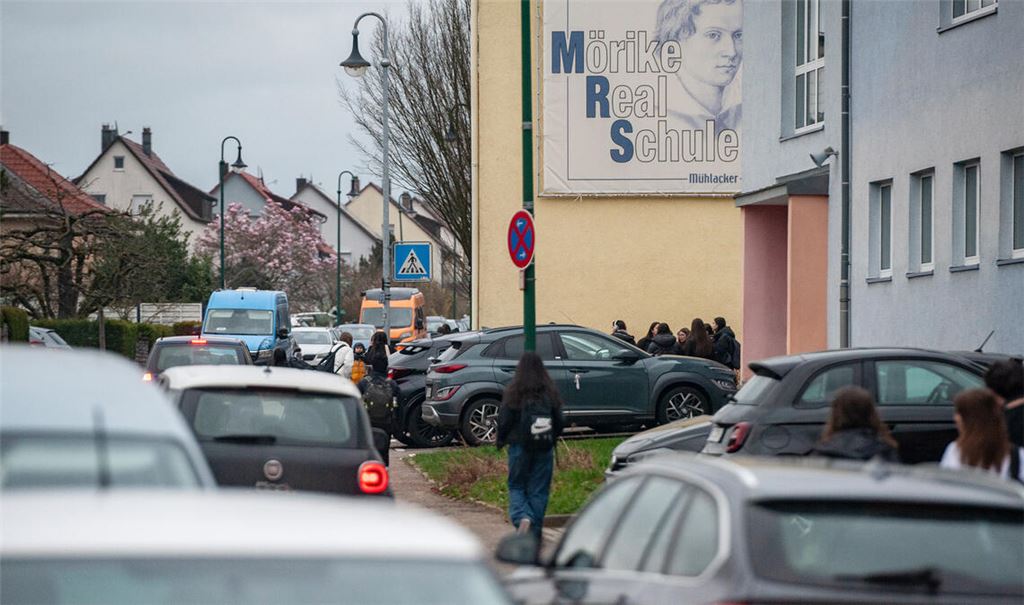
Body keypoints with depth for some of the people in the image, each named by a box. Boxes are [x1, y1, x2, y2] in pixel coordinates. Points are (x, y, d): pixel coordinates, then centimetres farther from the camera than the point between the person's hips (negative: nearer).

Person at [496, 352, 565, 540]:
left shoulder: (514, 392, -9)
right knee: (539, 490, 9)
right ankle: (535, 534, 8)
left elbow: (504, 420, -6)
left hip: (520, 446, -2)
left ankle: (522, 518, -18)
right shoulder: (550, 392, -1)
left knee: (517, 487, 9)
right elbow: (559, 421, 6)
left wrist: (500, 440, 12)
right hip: (545, 448, 2)